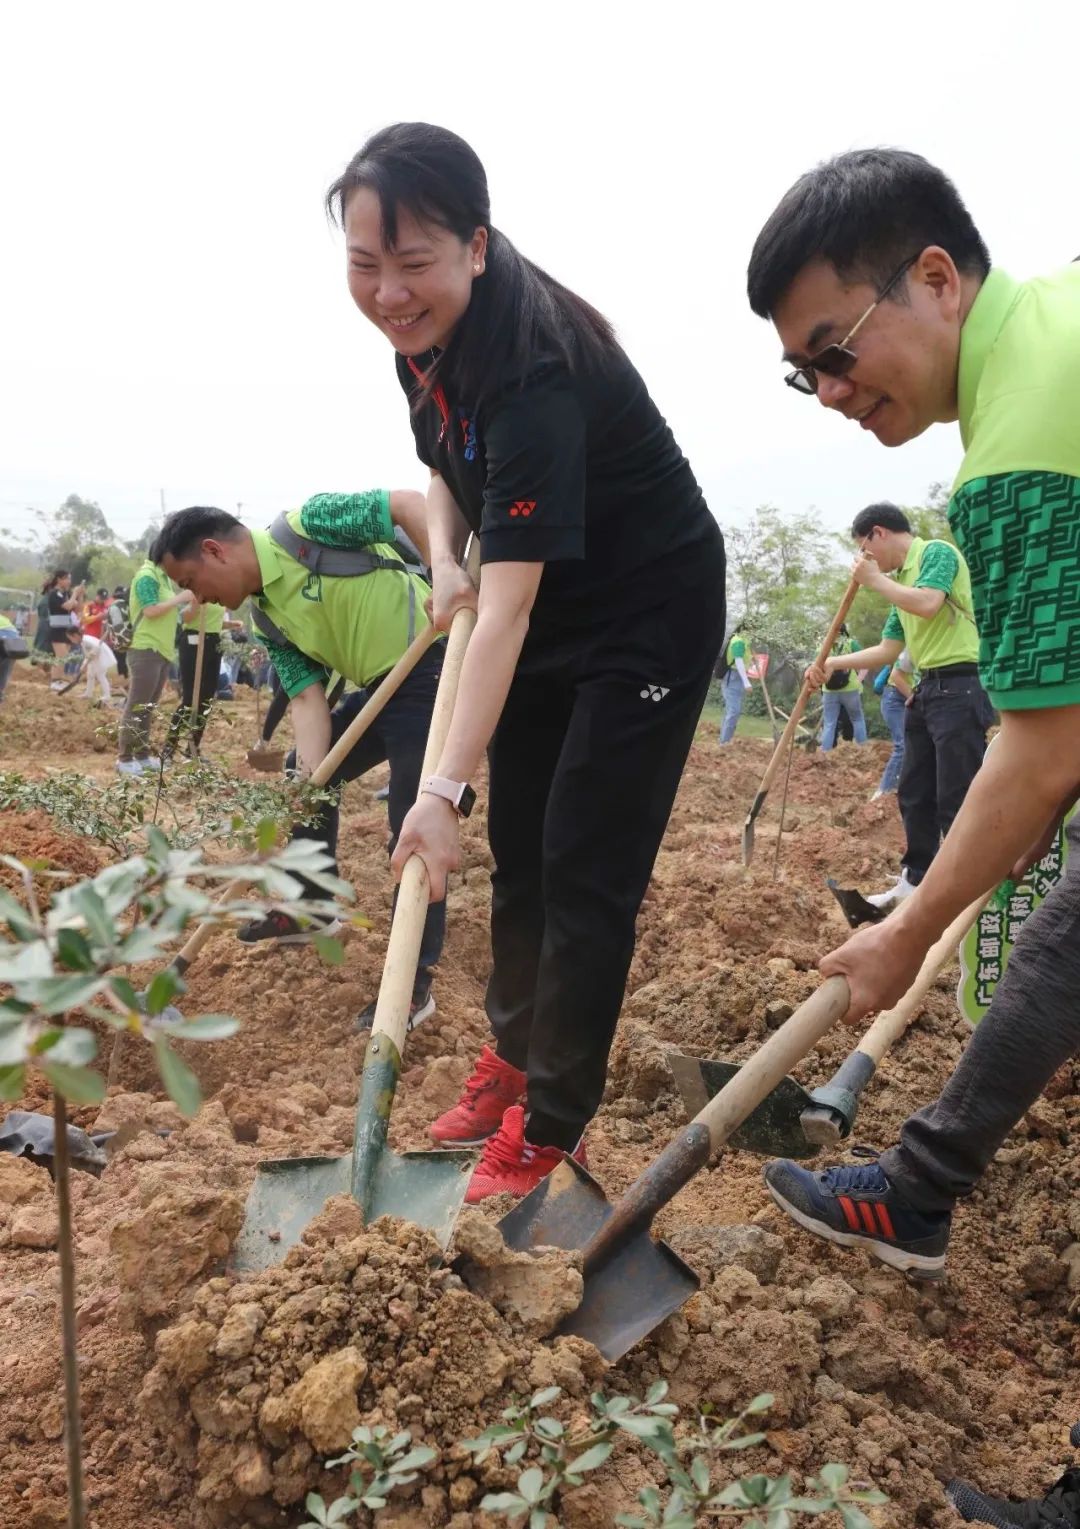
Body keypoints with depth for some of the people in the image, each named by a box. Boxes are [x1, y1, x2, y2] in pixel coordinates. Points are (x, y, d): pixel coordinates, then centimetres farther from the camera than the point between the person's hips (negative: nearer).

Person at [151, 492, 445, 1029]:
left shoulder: (306, 526, -14)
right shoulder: (267, 619, 8)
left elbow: (406, 502, -16)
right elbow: (307, 699, 3)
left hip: (430, 671, -9)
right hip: (378, 685, 9)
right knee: (302, 774, 19)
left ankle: (414, 983, 4)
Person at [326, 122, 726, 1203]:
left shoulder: (532, 369, -32)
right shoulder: (422, 334, -7)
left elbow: (507, 607, -38)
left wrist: (444, 788, -41)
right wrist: (445, 559, -8)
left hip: (650, 618, -8)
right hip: (550, 610, 9)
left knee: (585, 871, -6)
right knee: (517, 845, 14)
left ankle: (549, 1121, 10)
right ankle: (515, 1053, 32)